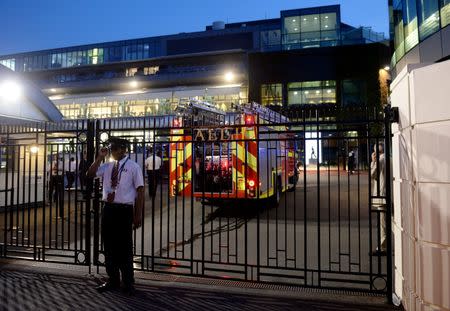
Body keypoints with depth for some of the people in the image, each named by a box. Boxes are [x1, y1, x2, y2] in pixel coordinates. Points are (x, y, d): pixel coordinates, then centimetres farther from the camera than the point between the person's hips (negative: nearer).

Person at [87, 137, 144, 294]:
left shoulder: (133, 167, -5)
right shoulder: (107, 166, 11)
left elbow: (140, 191, -7)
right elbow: (90, 174, 9)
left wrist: (138, 215, -11)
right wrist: (99, 158, -1)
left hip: (124, 210, -5)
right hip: (108, 209, 5)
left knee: (124, 247, 4)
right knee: (109, 246, 13)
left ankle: (128, 283, 20)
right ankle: (112, 280, 31)